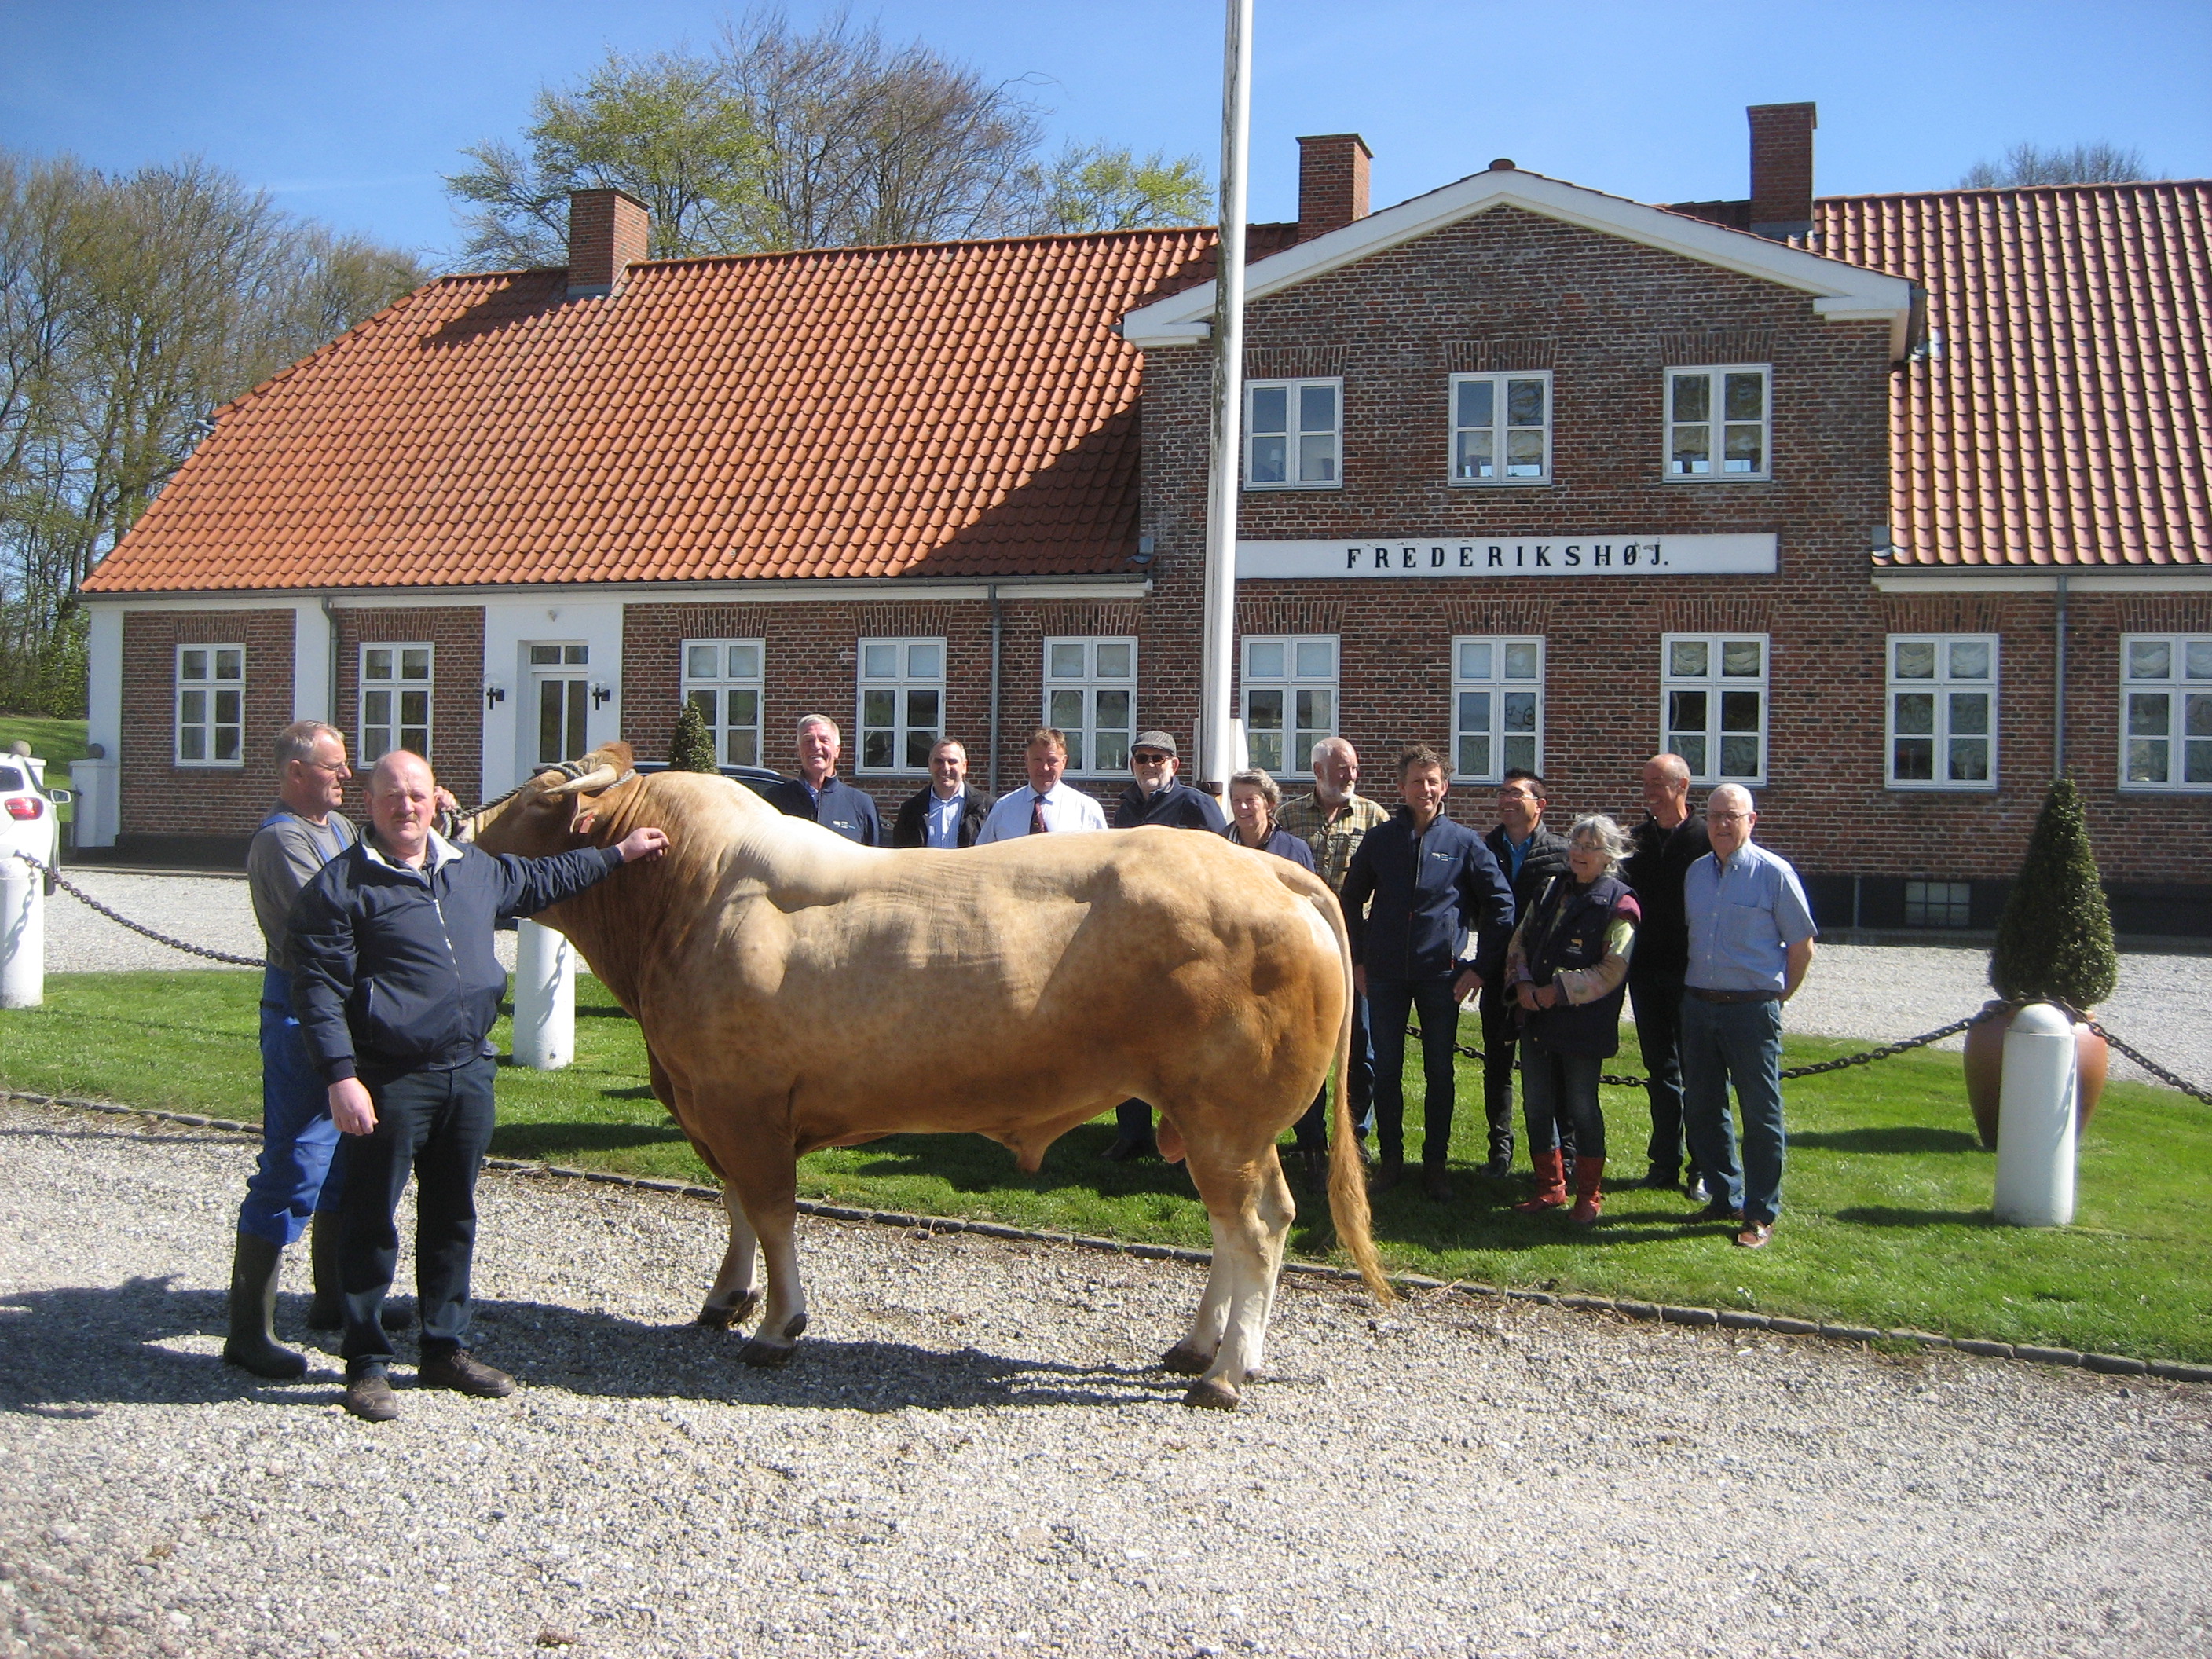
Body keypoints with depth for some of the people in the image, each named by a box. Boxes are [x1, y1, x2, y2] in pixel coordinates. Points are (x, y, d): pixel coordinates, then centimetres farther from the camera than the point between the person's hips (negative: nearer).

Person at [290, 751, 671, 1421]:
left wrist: (618, 852, 37)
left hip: (468, 1072, 6)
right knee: (372, 1222, 1)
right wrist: (341, 1077, -20)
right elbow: (319, 988, -11)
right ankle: (366, 1365, 12)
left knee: (453, 1216, 15)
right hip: (390, 1081, -6)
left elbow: (541, 879, 32)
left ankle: (446, 1349, 27)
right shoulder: (341, 886, -7)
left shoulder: (475, 870, 13)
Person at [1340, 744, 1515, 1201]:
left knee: (1440, 1071, 4)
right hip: (1385, 974, 1)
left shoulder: (1464, 843, 0)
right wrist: (1357, 958, 7)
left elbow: (1501, 906, 4)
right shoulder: (1379, 840, 5)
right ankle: (1390, 1158, 17)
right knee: (1386, 1068, 6)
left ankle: (1435, 1163, 14)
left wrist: (1481, 966, -1)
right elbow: (1351, 900, 14)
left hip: (1442, 974, -1)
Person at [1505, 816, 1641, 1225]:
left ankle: (1589, 1195, 15)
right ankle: (1550, 1187, 24)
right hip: (1536, 1018, 6)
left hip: (1583, 1024, -6)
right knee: (1537, 1104, 10)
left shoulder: (1618, 904, -6)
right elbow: (1519, 941, 13)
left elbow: (1612, 970, -12)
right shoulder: (1551, 890, 12)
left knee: (1582, 1107, 1)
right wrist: (1522, 983, -4)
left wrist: (1559, 991, -16)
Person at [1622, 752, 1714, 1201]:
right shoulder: (1636, 839, 9)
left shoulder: (1706, 839, -6)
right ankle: (1665, 1161, 19)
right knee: (1660, 1068, 11)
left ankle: (1703, 1168, 8)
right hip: (1647, 970, 5)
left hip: (1691, 973, -5)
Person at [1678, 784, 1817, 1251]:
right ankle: (1724, 1198, 24)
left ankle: (1760, 1213, 7)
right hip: (1698, 1005, 6)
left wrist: (1778, 997, 2)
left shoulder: (1773, 873, -7)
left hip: (1751, 1008, -6)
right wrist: (1693, 989, 14)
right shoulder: (1696, 873, 10)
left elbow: (1802, 945, -2)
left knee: (1760, 1112, 0)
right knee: (1702, 1108, 11)